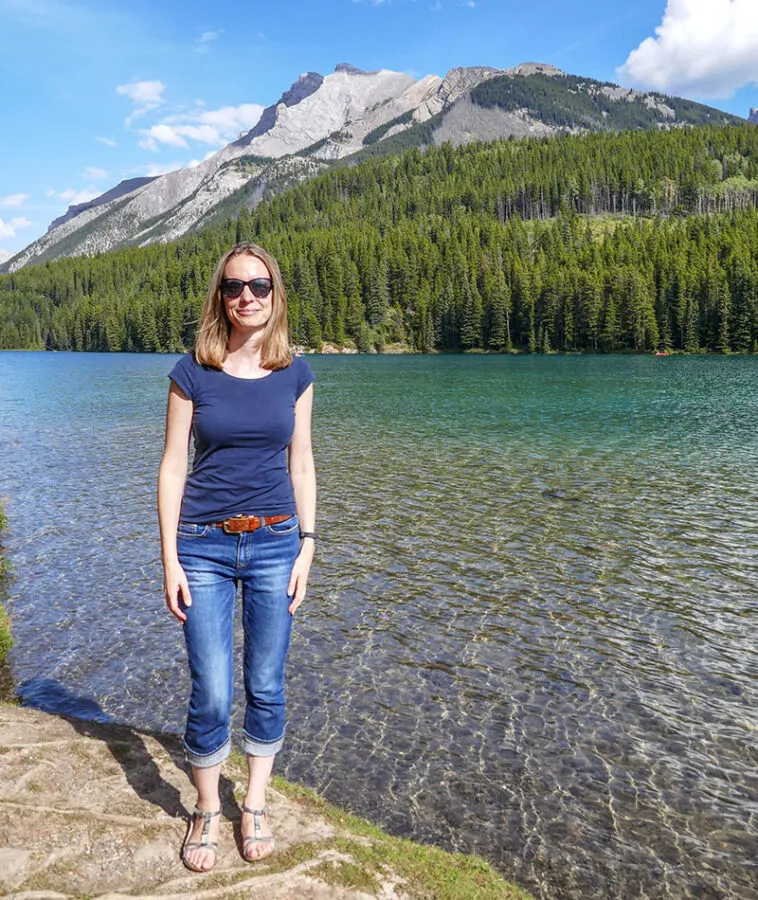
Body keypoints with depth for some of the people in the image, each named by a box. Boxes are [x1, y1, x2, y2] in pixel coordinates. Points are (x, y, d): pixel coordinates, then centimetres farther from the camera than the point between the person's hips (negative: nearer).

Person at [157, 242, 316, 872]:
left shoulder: (294, 373, 2)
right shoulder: (192, 373, -4)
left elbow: (300, 464, 6)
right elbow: (173, 466, -2)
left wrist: (306, 547, 1)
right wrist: (170, 559, -6)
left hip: (275, 543, 2)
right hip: (204, 546, -1)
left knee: (266, 687, 10)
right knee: (211, 694, 2)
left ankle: (256, 806, 31)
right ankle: (207, 813, 26)